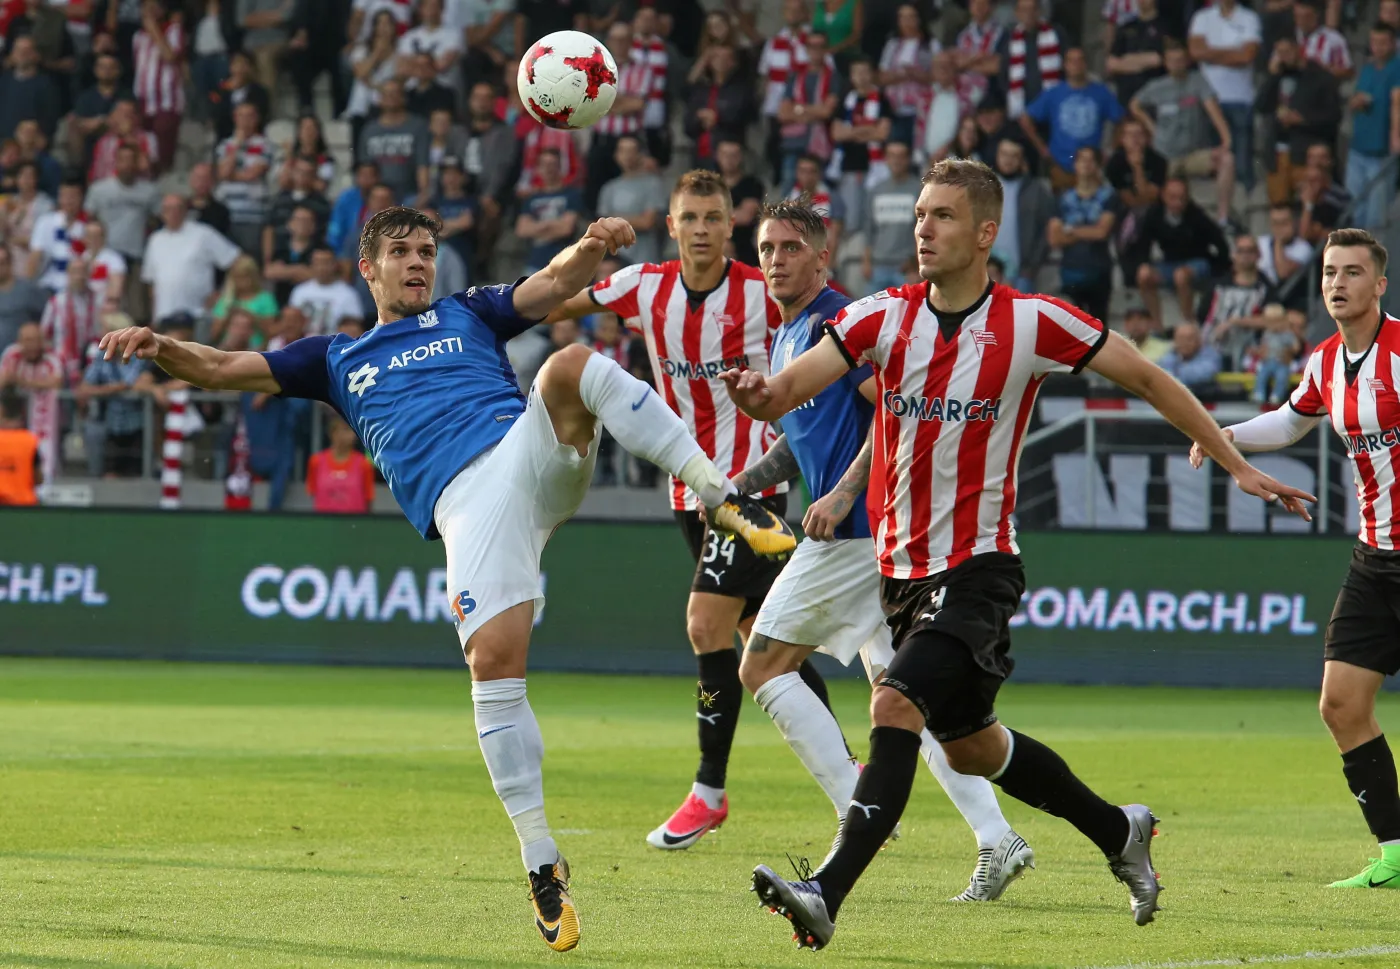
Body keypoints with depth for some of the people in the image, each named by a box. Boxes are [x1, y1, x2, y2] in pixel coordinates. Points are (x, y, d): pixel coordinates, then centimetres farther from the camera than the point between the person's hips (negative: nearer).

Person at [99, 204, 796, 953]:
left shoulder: (466, 315, 29)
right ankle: (541, 863, -11)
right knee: (493, 660, -20)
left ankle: (723, 498, -25)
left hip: (531, 451, 0)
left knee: (574, 366, -30)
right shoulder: (338, 361, 30)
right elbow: (221, 370, 24)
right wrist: (162, 348, 4)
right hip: (464, 499, 0)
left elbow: (554, 285, 14)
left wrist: (591, 248, -9)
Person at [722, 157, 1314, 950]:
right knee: (970, 747, 18)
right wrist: (758, 394, -38)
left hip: (979, 568, -6)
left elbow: (1147, 378, 1)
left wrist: (1238, 466, 3)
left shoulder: (1032, 323, -10)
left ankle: (827, 895, -30)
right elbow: (792, 387, -13)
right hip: (903, 567, 6)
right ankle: (1120, 832, 41)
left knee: (896, 707, -25)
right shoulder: (883, 318, -2)